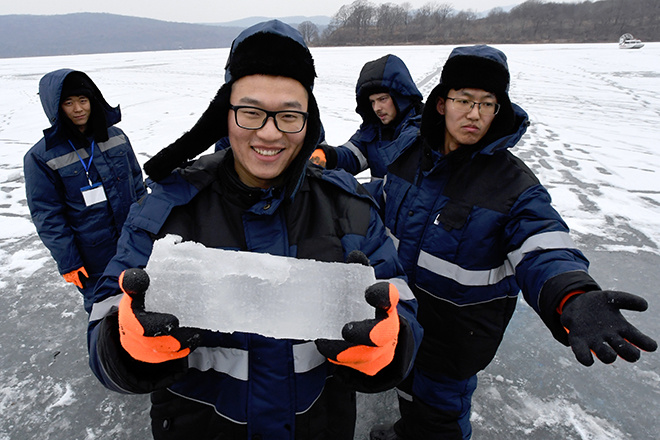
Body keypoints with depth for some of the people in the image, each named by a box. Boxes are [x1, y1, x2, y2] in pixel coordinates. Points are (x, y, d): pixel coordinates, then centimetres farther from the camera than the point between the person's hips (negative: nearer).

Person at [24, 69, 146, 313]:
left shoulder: (115, 135, 0)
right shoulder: (40, 156, -12)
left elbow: (137, 182, 9)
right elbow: (47, 216, -10)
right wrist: (68, 263, -10)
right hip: (93, 256, -4)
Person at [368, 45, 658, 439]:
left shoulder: (513, 183, -20)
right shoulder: (411, 154, -6)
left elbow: (543, 251, -29)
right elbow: (386, 204, 10)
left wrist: (573, 299, -50)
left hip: (462, 324, -5)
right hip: (405, 302, 6)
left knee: (440, 398, 14)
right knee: (408, 377, 28)